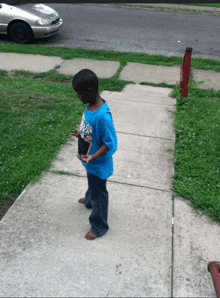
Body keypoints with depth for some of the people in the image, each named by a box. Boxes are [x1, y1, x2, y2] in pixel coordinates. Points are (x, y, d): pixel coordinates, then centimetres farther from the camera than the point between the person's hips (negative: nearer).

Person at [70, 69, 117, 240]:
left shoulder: (102, 116, -35)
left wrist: (91, 158, -35)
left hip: (99, 163, -8)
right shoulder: (90, 105, -7)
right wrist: (81, 132, -3)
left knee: (99, 193, 11)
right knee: (92, 184, 35)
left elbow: (110, 144, -28)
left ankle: (99, 226, 32)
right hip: (90, 161, 9)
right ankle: (89, 200, 64)